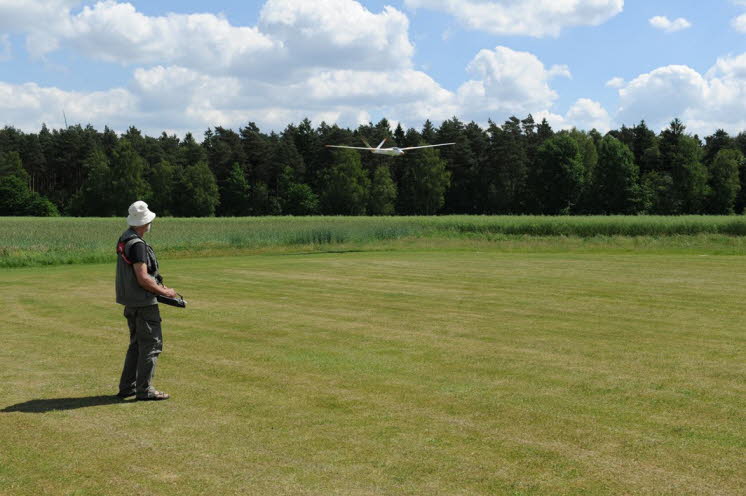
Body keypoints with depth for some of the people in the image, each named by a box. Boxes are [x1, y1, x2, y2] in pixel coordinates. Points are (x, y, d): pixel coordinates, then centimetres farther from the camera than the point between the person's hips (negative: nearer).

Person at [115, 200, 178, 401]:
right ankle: (144, 389, 2)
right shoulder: (137, 244, -20)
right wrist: (164, 291, -11)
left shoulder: (123, 239, 10)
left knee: (137, 343, 18)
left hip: (131, 302, 10)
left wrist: (157, 286, 18)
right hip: (143, 303, -10)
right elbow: (143, 279, -23)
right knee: (152, 344, -1)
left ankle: (127, 387, 22)